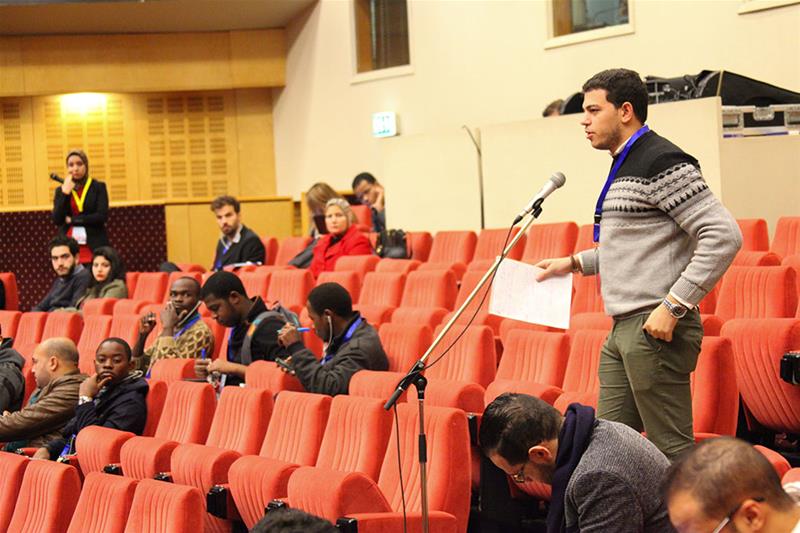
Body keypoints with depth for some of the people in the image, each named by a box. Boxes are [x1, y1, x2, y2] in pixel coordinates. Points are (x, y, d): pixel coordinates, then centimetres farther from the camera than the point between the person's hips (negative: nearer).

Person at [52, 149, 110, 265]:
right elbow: (57, 220, 0)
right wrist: (65, 193, -8)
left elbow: (102, 216, -6)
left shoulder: (98, 187, 5)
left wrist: (72, 220, -4)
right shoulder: (61, 190, 11)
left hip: (94, 247, -2)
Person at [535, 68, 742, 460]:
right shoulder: (624, 165, 19)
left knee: (672, 450, -8)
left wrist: (673, 307, -22)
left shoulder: (661, 163, -13)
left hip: (655, 330, -11)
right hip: (623, 330, 11)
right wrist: (574, 263, 22)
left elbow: (723, 236, -20)